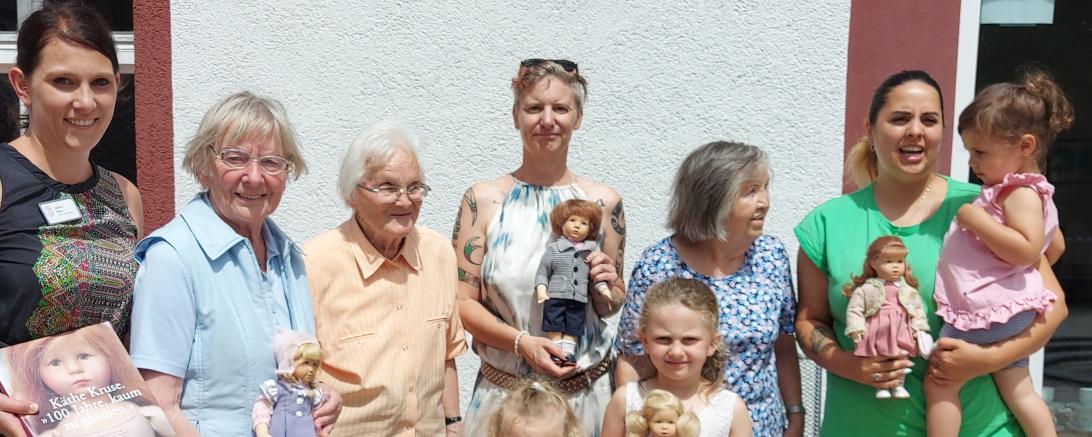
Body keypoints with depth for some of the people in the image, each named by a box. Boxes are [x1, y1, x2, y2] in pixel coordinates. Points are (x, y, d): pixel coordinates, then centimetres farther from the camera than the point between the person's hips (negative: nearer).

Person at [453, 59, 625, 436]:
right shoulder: (482, 200, -5)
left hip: (586, 393, 2)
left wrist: (606, 286, -11)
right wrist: (522, 343, -17)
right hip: (505, 393, -1)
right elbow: (462, 302, -5)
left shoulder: (603, 202, 0)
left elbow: (610, 306, 10)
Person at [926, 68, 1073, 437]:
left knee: (939, 384, -4)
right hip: (1009, 310, 11)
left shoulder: (1021, 192, -15)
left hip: (989, 311, -11)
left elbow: (1026, 249, -27)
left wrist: (977, 220, -22)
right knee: (1019, 394, 15)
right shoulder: (1023, 191, 17)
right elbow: (1055, 245, 29)